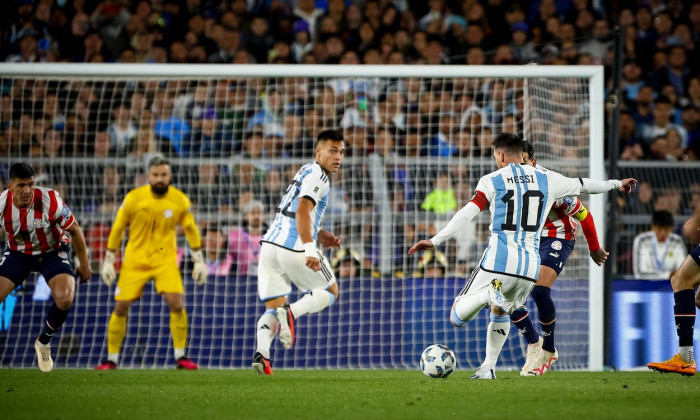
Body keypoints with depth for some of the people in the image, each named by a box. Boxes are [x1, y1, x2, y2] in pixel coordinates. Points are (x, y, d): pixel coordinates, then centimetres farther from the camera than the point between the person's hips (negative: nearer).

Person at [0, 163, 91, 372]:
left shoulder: (50, 200, -29)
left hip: (52, 252, -2)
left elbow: (74, 229, -13)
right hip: (17, 253, 2)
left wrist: (84, 264, -4)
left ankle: (43, 343, 5)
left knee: (65, 299, -24)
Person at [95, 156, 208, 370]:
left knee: (176, 304, -16)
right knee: (121, 307, -4)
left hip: (165, 259, 0)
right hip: (135, 260, 0)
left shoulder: (180, 200, -6)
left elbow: (190, 229, 9)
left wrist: (199, 260, 11)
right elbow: (117, 228, 1)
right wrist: (109, 261, 3)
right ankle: (111, 359, 9)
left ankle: (180, 357, -3)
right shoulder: (133, 198, -10)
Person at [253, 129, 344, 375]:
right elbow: (302, 212, -20)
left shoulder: (305, 172, 23)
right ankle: (291, 312, -15)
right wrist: (310, 250, -26)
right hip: (294, 249, -8)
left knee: (272, 309, 7)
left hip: (270, 244, 8)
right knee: (330, 292, 12)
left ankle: (261, 352, -19)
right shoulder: (317, 176, -6)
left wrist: (317, 235, 25)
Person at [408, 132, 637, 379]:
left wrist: (435, 241, -15)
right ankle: (488, 368, 25)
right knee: (501, 313, 32)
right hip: (530, 267, 4)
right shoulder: (547, 180, 11)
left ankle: (489, 294, -27)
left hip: (497, 263, -4)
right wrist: (615, 184, 43)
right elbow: (582, 185, 26)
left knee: (457, 318, 2)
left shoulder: (492, 181, 1)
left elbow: (467, 214, -11)